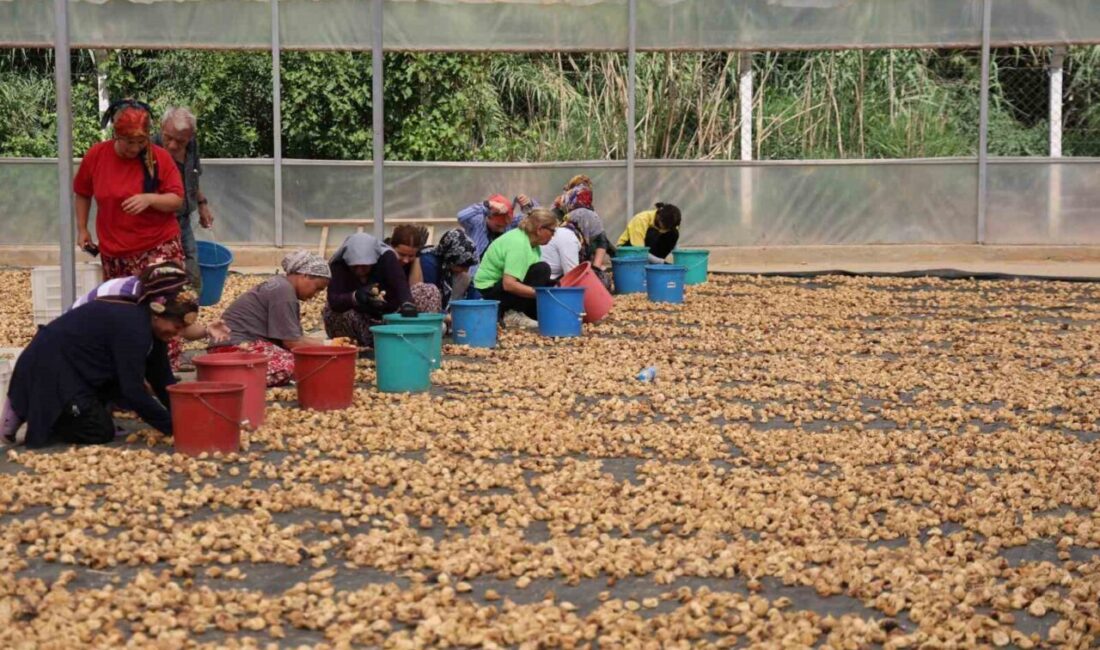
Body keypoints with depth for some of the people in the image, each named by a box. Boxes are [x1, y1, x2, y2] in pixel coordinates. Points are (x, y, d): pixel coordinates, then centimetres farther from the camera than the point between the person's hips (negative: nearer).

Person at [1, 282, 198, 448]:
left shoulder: (149, 325, 2)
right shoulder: (132, 327, -27)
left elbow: (162, 379, 7)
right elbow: (133, 391, -27)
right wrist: (174, 427, -23)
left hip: (69, 366, 10)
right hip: (48, 367, -10)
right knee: (99, 433, -8)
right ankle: (24, 413, 3)